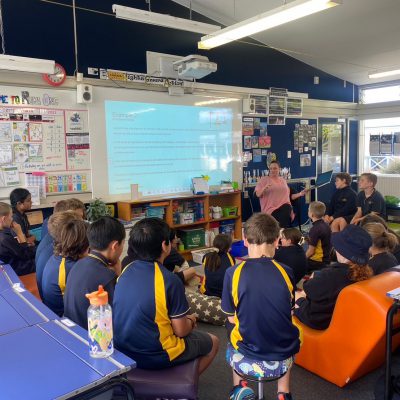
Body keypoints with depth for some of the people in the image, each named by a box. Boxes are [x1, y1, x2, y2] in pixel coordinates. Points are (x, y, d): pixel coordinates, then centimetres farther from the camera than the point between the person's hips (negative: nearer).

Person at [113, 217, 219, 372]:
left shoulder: (126, 270, -4)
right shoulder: (170, 280, -24)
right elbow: (181, 331, -16)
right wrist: (191, 321, 6)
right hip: (154, 356, -7)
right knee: (213, 342, 17)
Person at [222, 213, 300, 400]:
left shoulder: (233, 273, -15)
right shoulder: (286, 272, -10)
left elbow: (232, 318, -3)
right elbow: (288, 312, 5)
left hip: (246, 360, -1)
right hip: (283, 361, 1)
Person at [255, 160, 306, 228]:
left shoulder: (283, 180, 21)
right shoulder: (264, 179, 7)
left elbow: (288, 196, 25)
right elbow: (258, 194, -2)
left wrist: (300, 194, 15)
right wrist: (264, 189, -20)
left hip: (285, 207, 4)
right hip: (271, 209, -4)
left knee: (287, 209, -30)